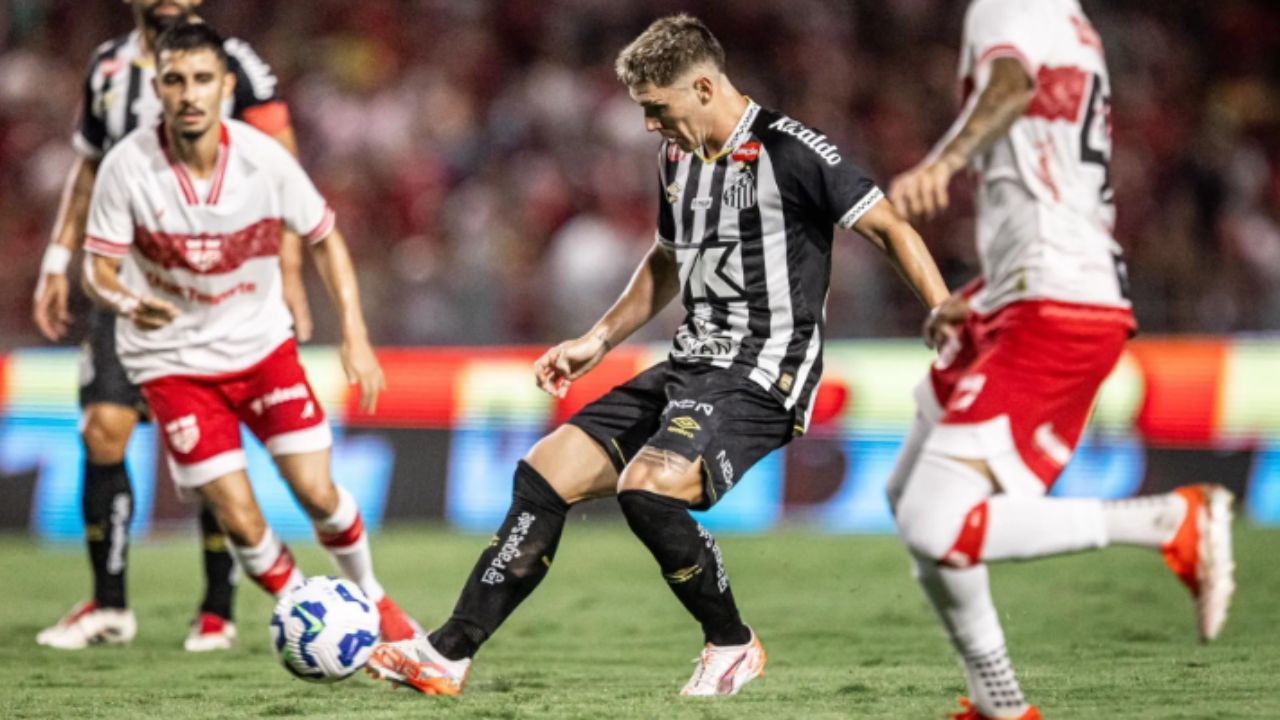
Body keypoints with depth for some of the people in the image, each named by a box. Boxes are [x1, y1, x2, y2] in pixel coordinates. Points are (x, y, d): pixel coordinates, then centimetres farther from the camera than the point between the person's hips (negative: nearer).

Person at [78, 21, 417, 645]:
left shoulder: (263, 158, -16)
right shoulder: (128, 166, -20)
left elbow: (323, 238, -1)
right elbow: (98, 267, -14)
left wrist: (355, 336, -9)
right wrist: (127, 301, -38)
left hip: (261, 343, 1)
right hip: (173, 363, -1)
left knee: (317, 492, -4)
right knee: (241, 522, -8)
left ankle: (369, 599, 26)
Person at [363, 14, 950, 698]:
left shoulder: (789, 150, -12)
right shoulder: (677, 155, 13)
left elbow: (889, 227, -13)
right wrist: (596, 342, 24)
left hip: (761, 376, -8)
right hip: (690, 366, 8)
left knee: (647, 486, -29)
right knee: (545, 471, -1)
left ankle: (733, 645, -6)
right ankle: (447, 655, 1)